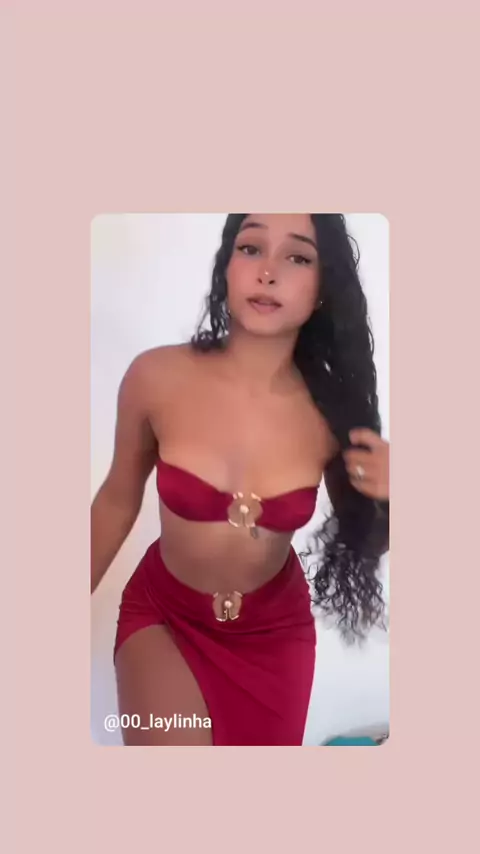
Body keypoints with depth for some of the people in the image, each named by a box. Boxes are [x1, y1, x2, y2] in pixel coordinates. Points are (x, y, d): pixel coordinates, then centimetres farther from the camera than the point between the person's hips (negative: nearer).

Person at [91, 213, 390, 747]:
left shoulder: (333, 412, -20)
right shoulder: (156, 378, -22)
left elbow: (361, 536, -3)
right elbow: (117, 502, -6)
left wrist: (389, 500, -26)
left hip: (277, 629, 2)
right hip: (162, 614, -1)